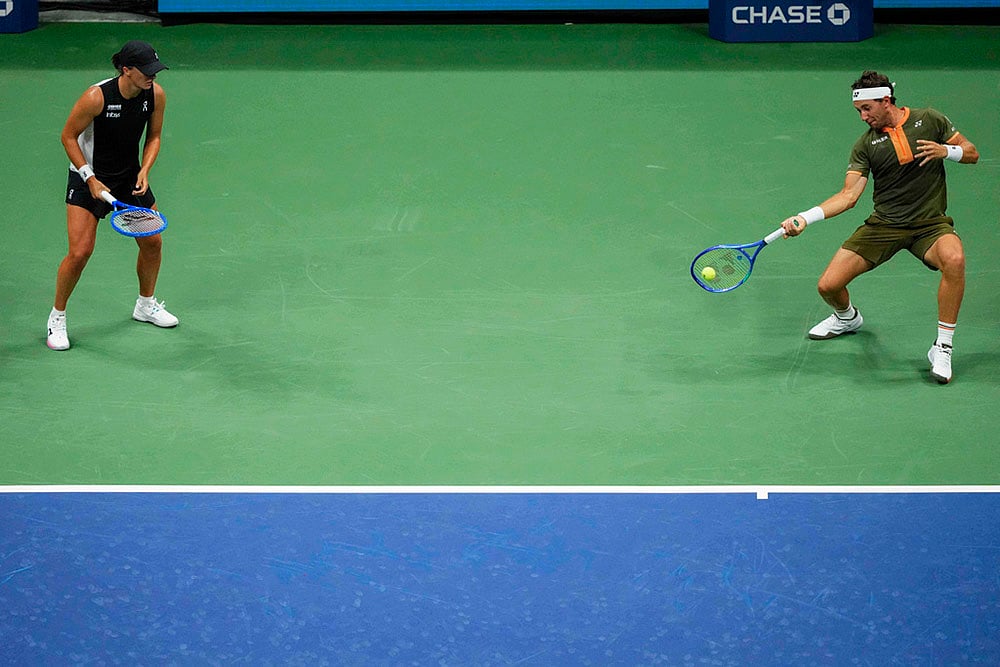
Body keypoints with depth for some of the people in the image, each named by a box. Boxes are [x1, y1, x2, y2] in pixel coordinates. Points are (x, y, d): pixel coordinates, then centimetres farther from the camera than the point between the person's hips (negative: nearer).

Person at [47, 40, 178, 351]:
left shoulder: (156, 95, -13)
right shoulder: (97, 97, -28)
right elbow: (68, 136, -15)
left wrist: (145, 171, -13)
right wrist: (90, 179, -18)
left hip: (131, 177, 5)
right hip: (89, 178, -5)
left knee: (152, 242, 10)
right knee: (80, 252, -12)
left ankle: (146, 305, 36)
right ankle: (57, 318, 8)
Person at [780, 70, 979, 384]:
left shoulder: (930, 120, 0)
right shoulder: (865, 145, 0)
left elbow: (972, 153, 7)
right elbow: (849, 195, -8)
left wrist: (946, 150, -15)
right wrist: (804, 218, -21)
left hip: (930, 224, -2)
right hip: (883, 225, 2)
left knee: (954, 259, -38)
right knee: (828, 286, -8)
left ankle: (942, 348, -23)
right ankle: (848, 317, 34)